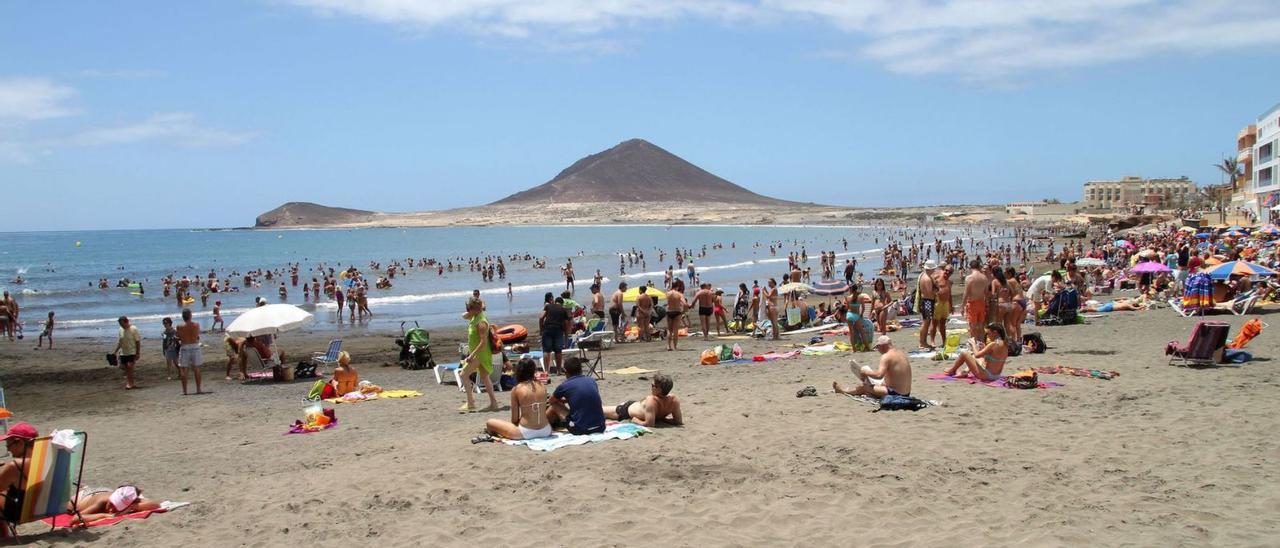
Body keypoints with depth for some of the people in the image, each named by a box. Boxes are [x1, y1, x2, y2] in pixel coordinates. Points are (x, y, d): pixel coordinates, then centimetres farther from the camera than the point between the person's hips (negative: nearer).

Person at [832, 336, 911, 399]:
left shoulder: (886, 356, -17)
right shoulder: (901, 354, 10)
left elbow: (879, 375, -29)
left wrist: (866, 372, -12)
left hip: (894, 394, -9)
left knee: (863, 386, 2)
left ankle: (843, 390, 29)